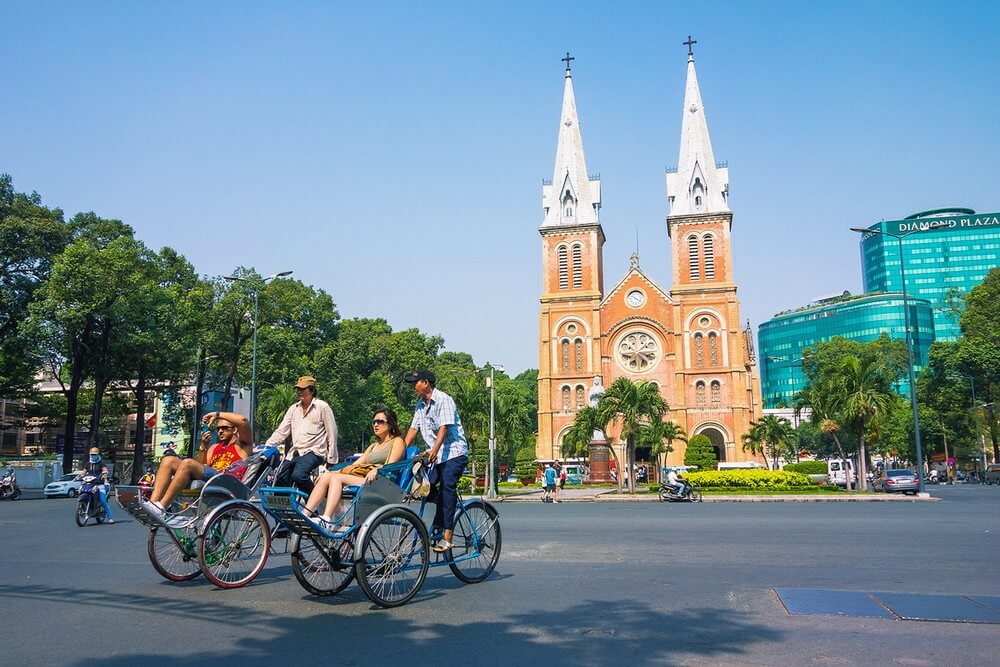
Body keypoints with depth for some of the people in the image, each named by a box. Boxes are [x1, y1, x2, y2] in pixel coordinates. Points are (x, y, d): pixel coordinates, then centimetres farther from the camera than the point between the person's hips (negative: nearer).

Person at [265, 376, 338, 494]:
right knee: (280, 481, -2)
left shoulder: (322, 407, -1)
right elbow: (281, 432, 11)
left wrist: (331, 460, -4)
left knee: (298, 475, -29)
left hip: (313, 452, -6)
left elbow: (332, 434, -2)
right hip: (294, 452, 6)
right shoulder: (293, 409, 15)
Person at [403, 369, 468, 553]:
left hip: (454, 452, -7)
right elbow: (413, 428, 11)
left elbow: (444, 427, -21)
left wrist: (435, 449, -34)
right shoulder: (420, 404, 14)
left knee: (447, 487, -18)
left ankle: (447, 536, -21)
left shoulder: (444, 400, -10)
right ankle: (438, 529, 7)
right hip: (434, 455, 7)